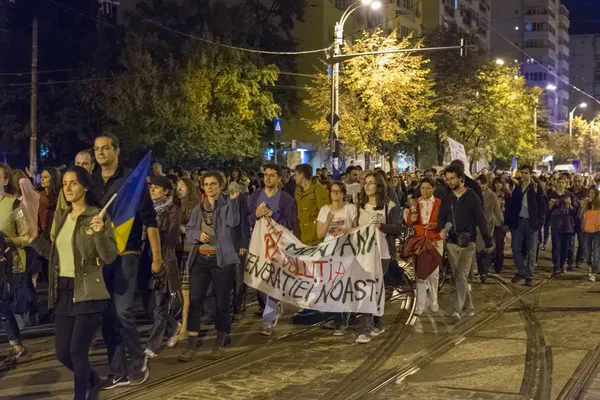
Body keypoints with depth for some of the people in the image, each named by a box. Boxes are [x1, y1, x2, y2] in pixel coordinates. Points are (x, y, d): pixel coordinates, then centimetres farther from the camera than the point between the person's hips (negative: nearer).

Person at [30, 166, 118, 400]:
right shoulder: (60, 217, 12)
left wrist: (99, 232, -30)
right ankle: (93, 381, 36)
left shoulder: (97, 216, -8)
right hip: (63, 290, 7)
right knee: (62, 353, 10)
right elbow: (55, 254, 16)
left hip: (88, 292, -7)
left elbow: (110, 257, -14)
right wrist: (34, 237, 8)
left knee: (77, 352, -7)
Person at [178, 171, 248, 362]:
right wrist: (198, 234, -7)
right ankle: (192, 345, 0)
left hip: (222, 258, -4)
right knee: (194, 300, -3)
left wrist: (233, 200, -16)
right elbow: (188, 230, 13)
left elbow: (233, 222, -17)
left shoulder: (228, 204, 0)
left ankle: (220, 343, 17)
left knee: (222, 302, 4)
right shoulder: (199, 208, 14)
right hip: (200, 259, 4)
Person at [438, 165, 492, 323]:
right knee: (458, 277, 9)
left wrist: (488, 242, -4)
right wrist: (441, 229, -16)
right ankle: (468, 308, 21)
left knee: (462, 277, -11)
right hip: (452, 243, 5)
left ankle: (457, 310, -15)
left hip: (467, 243, -5)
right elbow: (441, 218, 8)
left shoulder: (472, 197, -6)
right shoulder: (447, 199, 7)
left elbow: (480, 220, -5)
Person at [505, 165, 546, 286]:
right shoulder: (516, 188, 8)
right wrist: (507, 222, 5)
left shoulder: (536, 189, -1)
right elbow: (511, 206, 9)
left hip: (531, 223, -3)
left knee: (531, 251, 3)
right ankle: (522, 271, 21)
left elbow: (541, 206, -2)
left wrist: (540, 222, -10)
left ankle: (529, 276, 12)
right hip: (518, 222, 3)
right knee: (516, 249, 3)